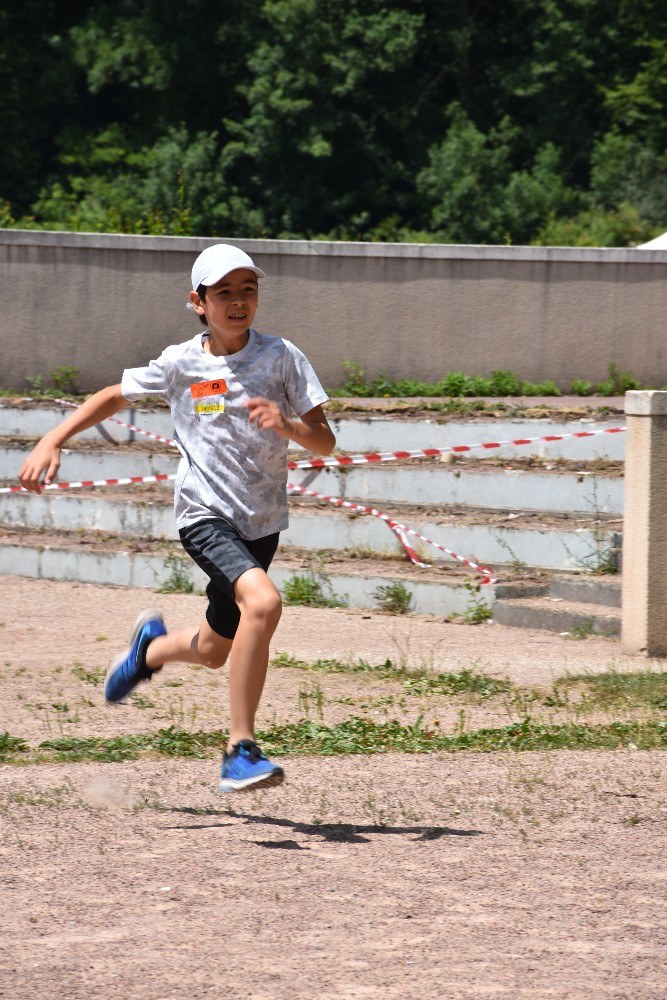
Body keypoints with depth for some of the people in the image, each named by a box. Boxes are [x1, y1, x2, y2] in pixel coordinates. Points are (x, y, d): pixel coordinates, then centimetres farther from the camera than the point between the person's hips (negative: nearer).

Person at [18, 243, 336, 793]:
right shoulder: (180, 364, -3)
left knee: (215, 650, 16)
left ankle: (153, 645, 54)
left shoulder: (282, 356, -2)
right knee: (263, 601, -31)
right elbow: (115, 396, 13)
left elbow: (325, 442, -4)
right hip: (205, 515, -3)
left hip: (262, 523, 3)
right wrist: (52, 440, 4)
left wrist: (286, 424, -25)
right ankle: (240, 751, -27)